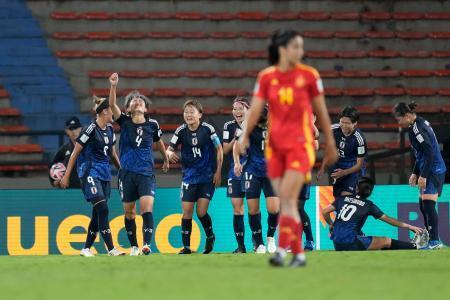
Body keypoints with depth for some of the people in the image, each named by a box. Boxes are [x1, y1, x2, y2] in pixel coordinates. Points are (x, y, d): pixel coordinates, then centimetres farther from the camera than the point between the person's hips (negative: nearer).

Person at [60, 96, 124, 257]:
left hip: (105, 174, 8)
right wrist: (66, 176, -8)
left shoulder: (110, 129, 10)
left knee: (98, 214, 6)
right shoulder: (91, 129, -13)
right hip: (90, 173, -8)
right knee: (102, 209, -16)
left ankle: (86, 249, 16)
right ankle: (111, 249, -19)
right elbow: (75, 153, -9)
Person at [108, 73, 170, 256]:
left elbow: (158, 142, 22)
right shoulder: (124, 122, 0)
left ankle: (147, 244, -20)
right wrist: (114, 86, -30)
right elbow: (112, 105, -15)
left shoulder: (152, 125, 2)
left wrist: (166, 160, 34)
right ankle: (133, 246, 20)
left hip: (146, 173, -1)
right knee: (129, 211, 7)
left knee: (147, 208, -17)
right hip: (127, 172, 1)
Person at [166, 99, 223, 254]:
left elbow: (219, 149, 0)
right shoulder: (181, 131, -4)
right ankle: (186, 247, 5)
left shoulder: (207, 129, -10)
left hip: (208, 176, -2)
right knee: (187, 211, -4)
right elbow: (169, 149, -1)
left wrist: (218, 172, -2)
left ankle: (210, 236, 20)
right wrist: (170, 154, -27)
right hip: (189, 176, 2)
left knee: (201, 212, -8)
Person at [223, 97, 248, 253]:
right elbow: (225, 150, 1)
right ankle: (240, 245, 6)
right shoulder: (229, 126, 4)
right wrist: (236, 138, -14)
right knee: (237, 208, 0)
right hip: (235, 170, 2)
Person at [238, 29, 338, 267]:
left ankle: (282, 250, -21)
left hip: (300, 144, -3)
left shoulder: (309, 75, -1)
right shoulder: (266, 76, 3)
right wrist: (245, 136, -18)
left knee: (287, 197, -17)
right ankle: (299, 254, 15)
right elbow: (255, 108, -3)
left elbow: (321, 111, 6)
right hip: (275, 146, 3)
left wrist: (330, 143, 10)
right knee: (285, 201, 6)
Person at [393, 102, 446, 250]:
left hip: (433, 171, -10)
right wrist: (415, 173, 23)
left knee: (428, 205, -14)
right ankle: (429, 237, 21)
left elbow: (430, 152, -23)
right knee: (423, 205, 15)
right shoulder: (420, 124, 14)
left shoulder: (417, 128, -17)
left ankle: (435, 241, -16)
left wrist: (423, 175, -21)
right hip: (430, 171, 10)